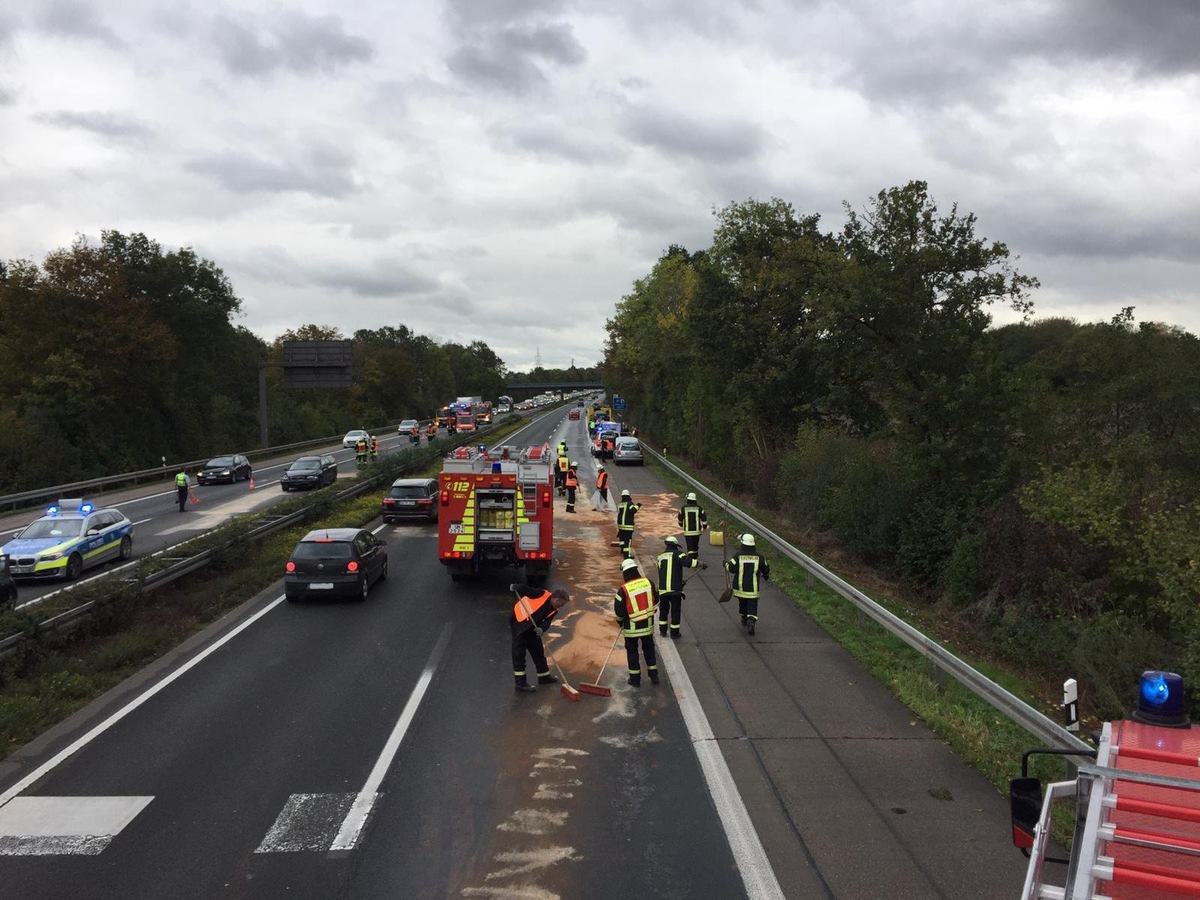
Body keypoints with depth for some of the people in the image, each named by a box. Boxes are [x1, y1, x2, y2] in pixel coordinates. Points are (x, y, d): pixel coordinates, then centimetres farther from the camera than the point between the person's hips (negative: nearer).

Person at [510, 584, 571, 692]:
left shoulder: (553, 610, 2)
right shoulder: (543, 595, -20)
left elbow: (546, 622, -9)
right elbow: (526, 590, -21)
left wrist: (541, 629, -30)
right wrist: (516, 587, -40)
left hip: (531, 627, 9)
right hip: (518, 622, -9)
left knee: (538, 651, 16)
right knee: (519, 653, -7)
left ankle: (544, 676, 31)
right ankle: (520, 683, -4)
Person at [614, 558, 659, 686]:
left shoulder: (623, 589, -20)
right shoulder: (648, 583, -8)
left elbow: (619, 611, -13)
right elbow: (656, 600, 6)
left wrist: (620, 621, 7)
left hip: (631, 627, -4)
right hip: (648, 624, 4)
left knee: (632, 651, 13)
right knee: (649, 648, 21)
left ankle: (635, 678, 19)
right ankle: (654, 675, 27)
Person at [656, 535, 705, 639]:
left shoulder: (660, 556, 13)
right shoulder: (677, 554, -6)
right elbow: (688, 562, -21)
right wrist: (702, 564, -9)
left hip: (662, 589, 5)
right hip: (675, 589, -5)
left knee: (663, 610, 20)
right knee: (675, 611, 7)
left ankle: (663, 631, 26)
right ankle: (674, 633, 12)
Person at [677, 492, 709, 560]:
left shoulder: (683, 508, -5)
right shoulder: (699, 508, -4)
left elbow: (680, 518, 10)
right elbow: (704, 518, -2)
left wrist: (681, 524, 30)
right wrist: (704, 526, 11)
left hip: (687, 531, -2)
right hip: (697, 530, 2)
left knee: (690, 545, -4)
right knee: (696, 544, 22)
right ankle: (695, 555, 40)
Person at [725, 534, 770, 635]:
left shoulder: (738, 555, -11)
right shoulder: (758, 556, -4)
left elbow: (731, 568, -15)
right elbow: (766, 570, 4)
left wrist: (726, 563, 6)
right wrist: (766, 575, 27)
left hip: (740, 586, 1)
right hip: (753, 588, 0)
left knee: (742, 603, 22)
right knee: (752, 605, 1)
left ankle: (744, 619, 38)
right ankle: (751, 621, -21)